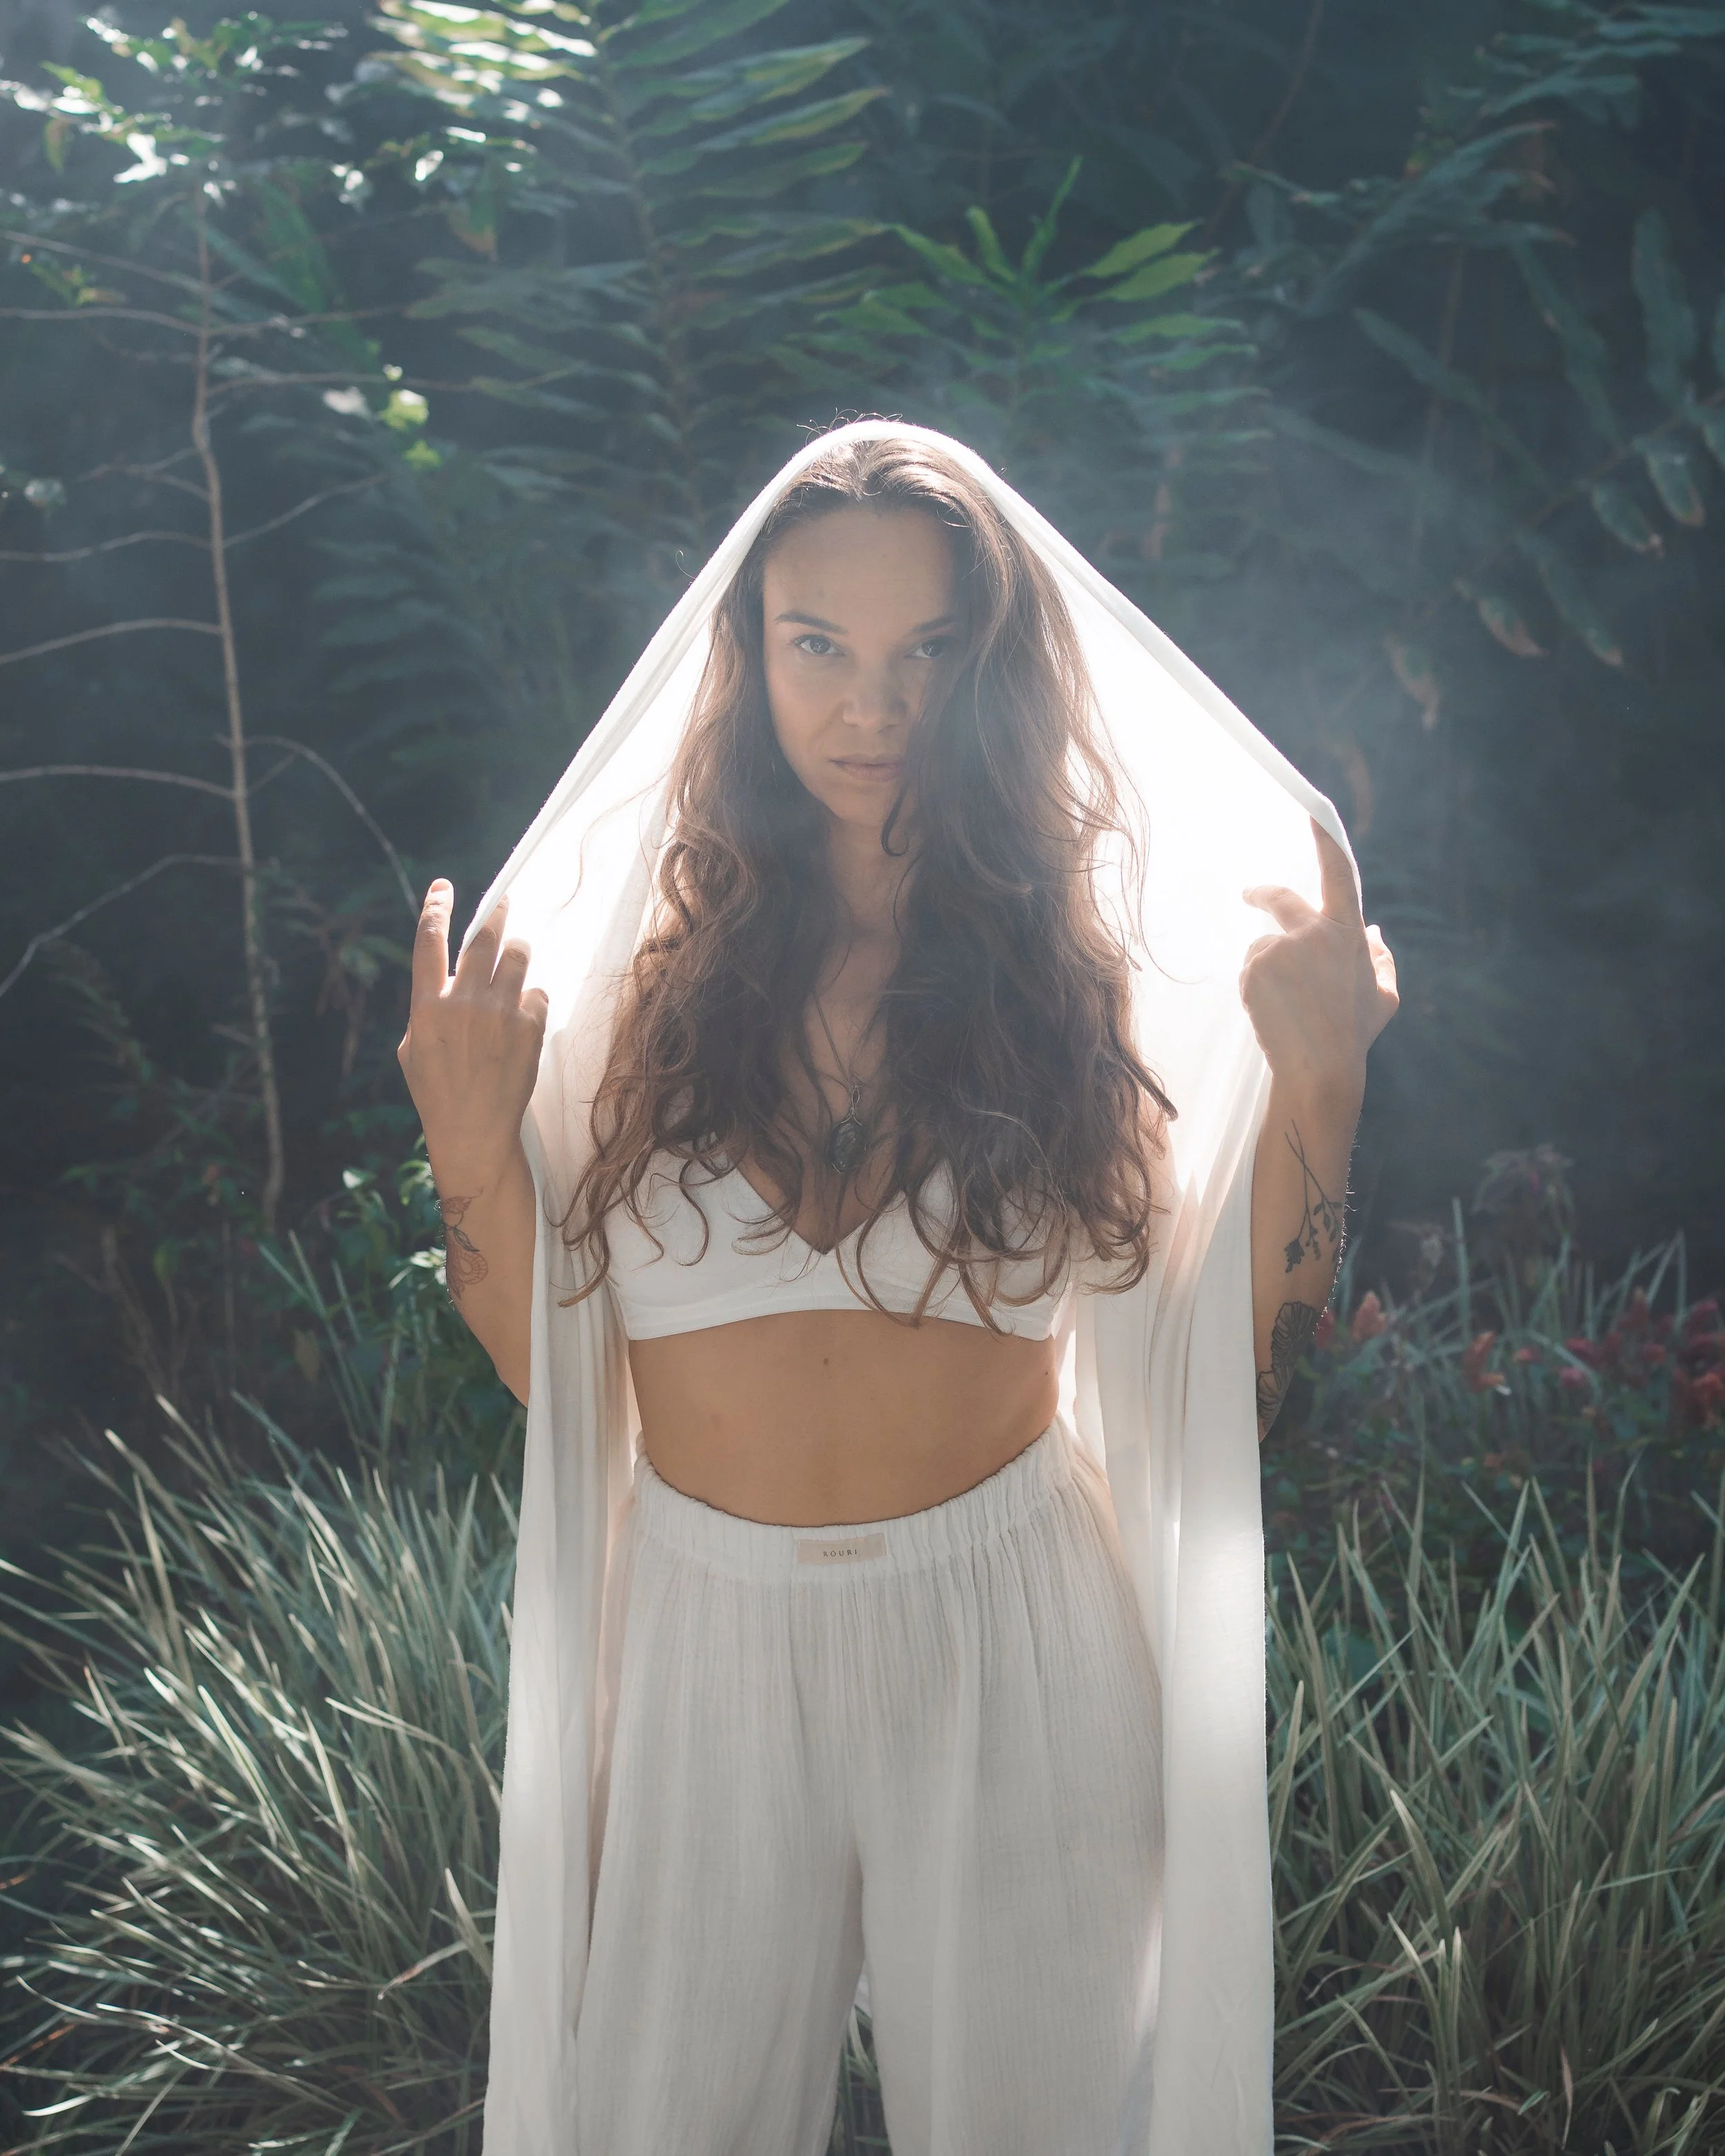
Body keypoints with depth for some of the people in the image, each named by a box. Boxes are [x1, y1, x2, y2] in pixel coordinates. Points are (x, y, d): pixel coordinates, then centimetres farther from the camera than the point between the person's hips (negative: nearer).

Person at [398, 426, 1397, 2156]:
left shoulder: (1086, 965, -2)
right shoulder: (648, 958, -1)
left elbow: (1242, 1363, -6)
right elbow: (544, 1359, -1)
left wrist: (1314, 1081, -15)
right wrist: (469, 1139, -14)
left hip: (1011, 1635, 0)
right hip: (696, 1633, 1)